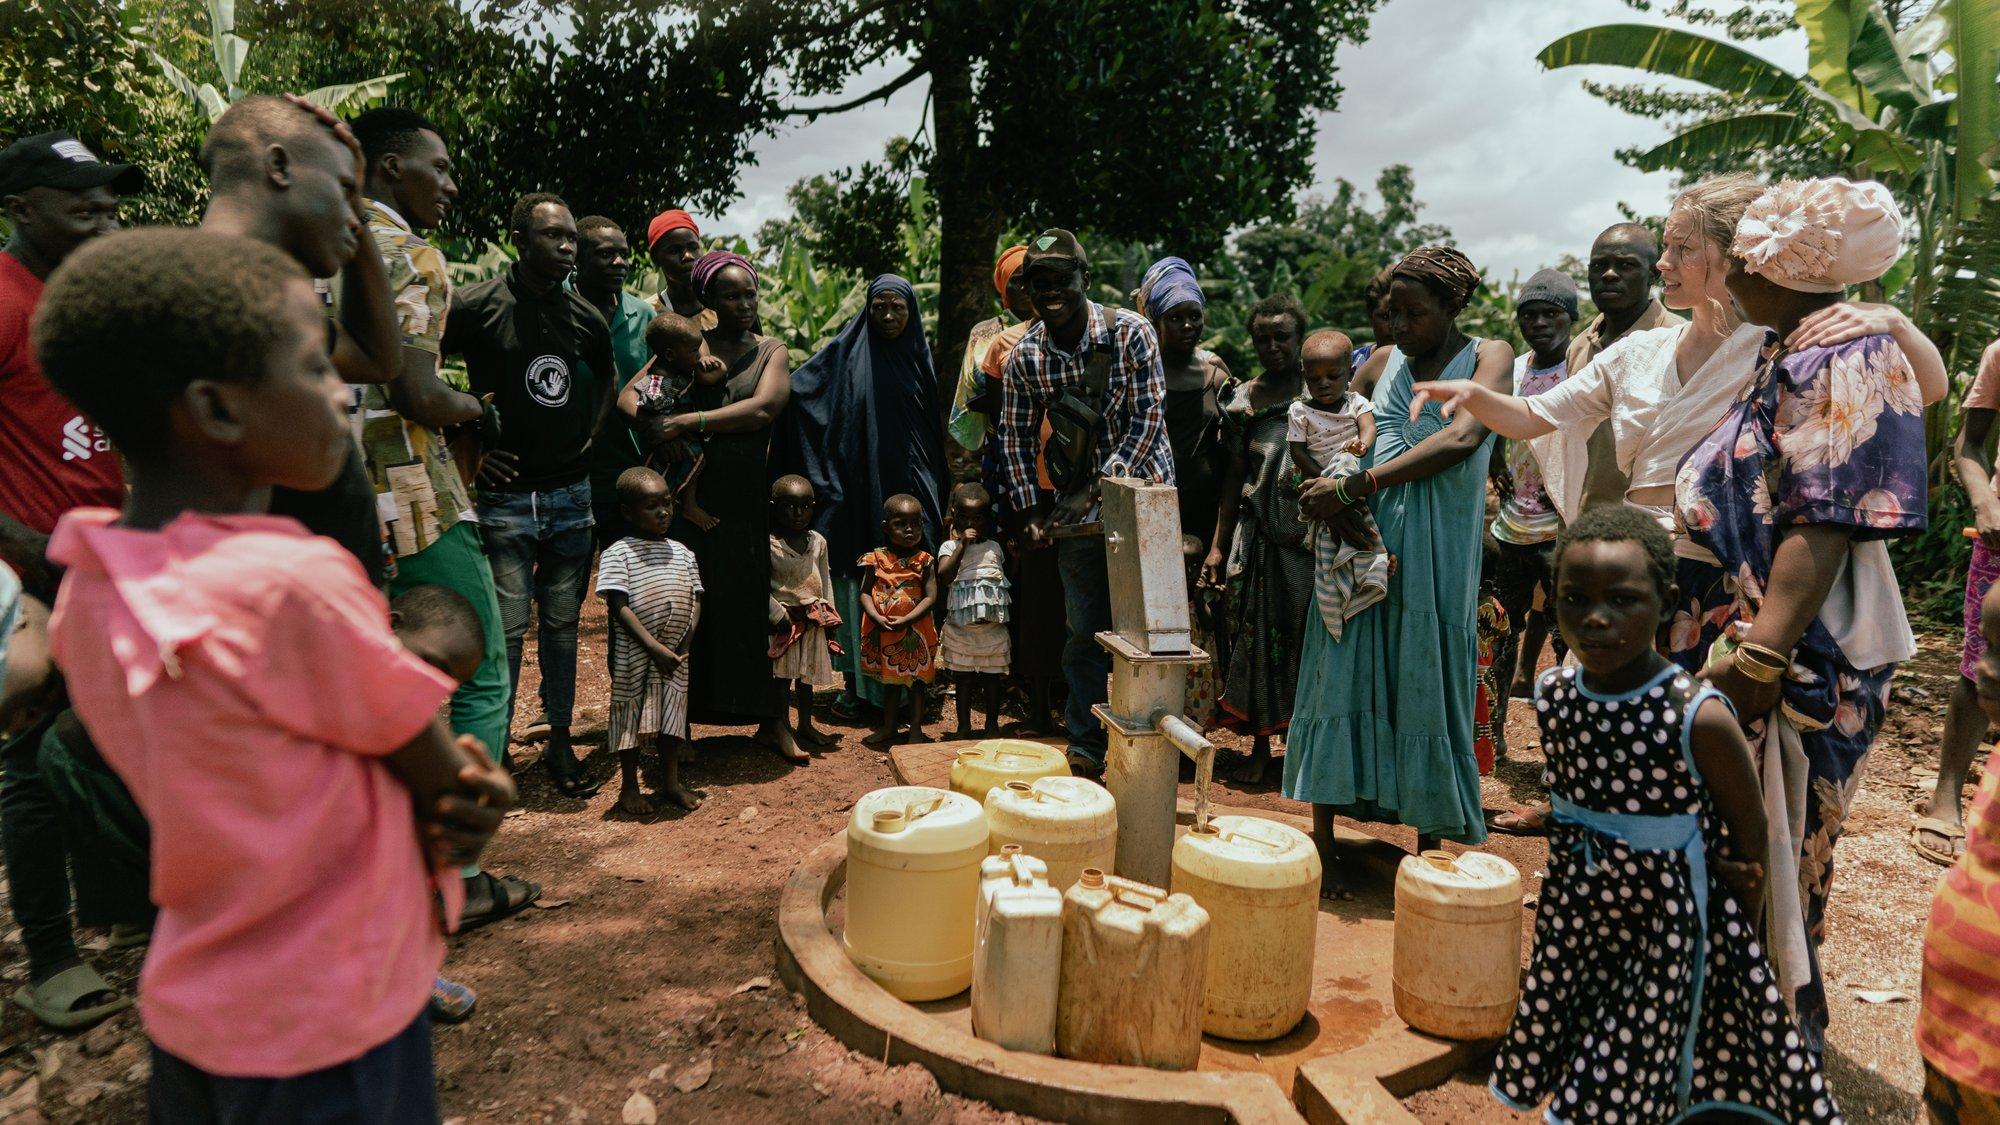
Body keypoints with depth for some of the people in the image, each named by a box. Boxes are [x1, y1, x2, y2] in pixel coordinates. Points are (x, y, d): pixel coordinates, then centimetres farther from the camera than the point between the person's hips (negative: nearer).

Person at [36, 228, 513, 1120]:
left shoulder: (88, 591, -6)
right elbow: (439, 777, -17)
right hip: (328, 1035, -7)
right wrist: (459, 794, 3)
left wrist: (444, 791, -10)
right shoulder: (294, 584, -30)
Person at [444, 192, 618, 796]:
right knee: (507, 627, -2)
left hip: (571, 492, 4)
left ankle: (560, 741, 21)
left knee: (561, 622, 10)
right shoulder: (477, 306, -7)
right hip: (506, 493, -4)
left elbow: (608, 377, 26)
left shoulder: (586, 316, 7)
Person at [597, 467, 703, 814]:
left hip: (675, 656, 5)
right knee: (632, 717, 8)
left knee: (672, 716, 14)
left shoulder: (681, 552, 7)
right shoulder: (617, 554, -8)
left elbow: (695, 601, 6)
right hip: (634, 655, -4)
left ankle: (671, 781, 28)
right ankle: (629, 787, 22)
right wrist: (655, 647, -19)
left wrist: (684, 645, -7)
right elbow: (619, 608, -15)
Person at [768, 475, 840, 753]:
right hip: (785, 620, -5)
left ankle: (805, 725, 27)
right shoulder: (769, 544, -12)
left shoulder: (818, 541, 6)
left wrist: (829, 616, 10)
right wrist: (779, 615, -16)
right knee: (783, 676, 1)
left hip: (814, 620, 5)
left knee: (807, 675, 15)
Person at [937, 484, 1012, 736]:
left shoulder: (995, 547, 9)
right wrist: (962, 545, -21)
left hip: (993, 627, 3)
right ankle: (964, 726, 19)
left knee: (992, 677, 10)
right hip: (961, 628, -2)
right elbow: (943, 578, -19)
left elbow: (1005, 581, 17)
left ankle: (992, 724, 23)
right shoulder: (949, 547, -1)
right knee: (963, 679, 7)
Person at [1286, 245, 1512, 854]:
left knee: (1427, 684, 1)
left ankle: (1429, 846, 12)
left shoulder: (1488, 356, 3)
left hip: (1436, 549, -3)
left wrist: (1352, 486, -17)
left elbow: (1461, 439, -14)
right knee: (1340, 676, 0)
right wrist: (1335, 494, -6)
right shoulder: (1385, 361, 16)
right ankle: (1323, 839, 8)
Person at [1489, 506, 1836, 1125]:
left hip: (1663, 927, -4)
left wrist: (1742, 935, 2)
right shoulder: (1551, 693, -9)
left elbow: (1749, 825, -8)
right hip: (1572, 914, 4)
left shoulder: (1698, 718, -23)